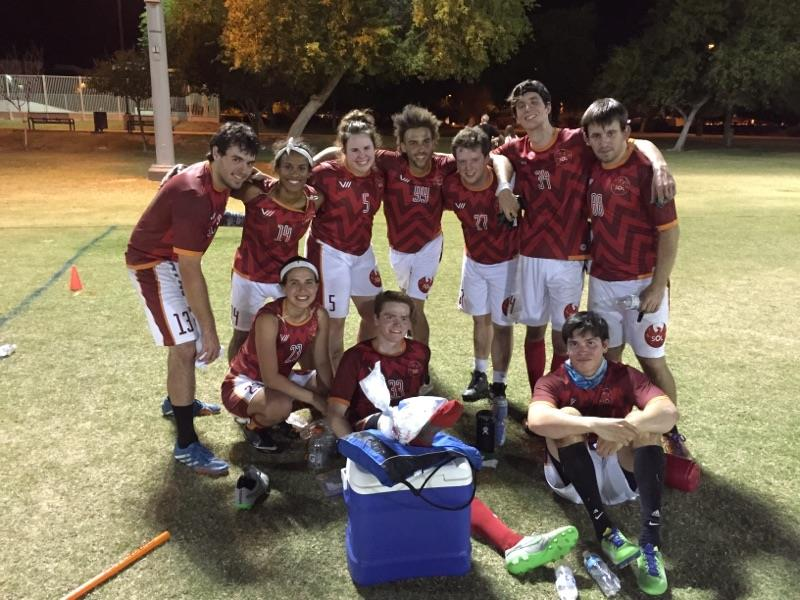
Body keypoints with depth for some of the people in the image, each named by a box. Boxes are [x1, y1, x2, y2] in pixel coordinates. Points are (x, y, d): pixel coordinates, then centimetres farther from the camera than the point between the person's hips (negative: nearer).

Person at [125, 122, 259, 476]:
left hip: (175, 259, 10)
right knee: (186, 347, -15)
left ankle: (176, 401, 47)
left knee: (187, 336, 23)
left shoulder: (217, 179, -7)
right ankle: (186, 446, -5)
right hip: (154, 264, -10)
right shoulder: (193, 195, -34)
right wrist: (209, 331, -29)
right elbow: (191, 273, -33)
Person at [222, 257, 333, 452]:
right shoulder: (269, 318, -31)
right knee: (280, 405, -38)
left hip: (282, 378, 7)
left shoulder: (319, 315, -12)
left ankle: (277, 416, 11)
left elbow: (322, 363, -2)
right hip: (244, 382, -7)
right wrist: (313, 398, -28)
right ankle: (252, 424, -2)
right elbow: (270, 378, -32)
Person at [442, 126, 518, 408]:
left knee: (501, 324, 5)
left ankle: (498, 385, 18)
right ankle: (480, 376, 31)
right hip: (473, 260, 3)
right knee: (480, 319, 16)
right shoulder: (451, 187, -18)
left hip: (506, 263, -3)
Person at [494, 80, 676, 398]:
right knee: (534, 330, 13)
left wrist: (659, 165, -30)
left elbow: (638, 144, -8)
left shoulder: (578, 142, -7)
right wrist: (502, 188, -3)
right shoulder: (515, 150, 3)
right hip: (529, 256, 3)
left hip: (568, 258, -3)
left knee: (563, 337, 4)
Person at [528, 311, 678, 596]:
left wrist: (626, 426, -40)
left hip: (620, 473, 2)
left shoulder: (625, 376, -3)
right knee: (569, 417, -27)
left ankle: (651, 542, -33)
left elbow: (669, 412, -21)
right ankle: (604, 529, -31)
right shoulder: (552, 382, -7)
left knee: (646, 423, -23)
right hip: (573, 476, -1)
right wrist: (595, 425, -44)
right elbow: (537, 420, -31)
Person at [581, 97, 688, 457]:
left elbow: (670, 232, -15)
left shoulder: (645, 170, -16)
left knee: (651, 360, 4)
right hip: (601, 281, 6)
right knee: (607, 357, 13)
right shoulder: (593, 169, 2)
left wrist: (658, 288, -16)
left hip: (641, 284, -6)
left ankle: (671, 433, 22)